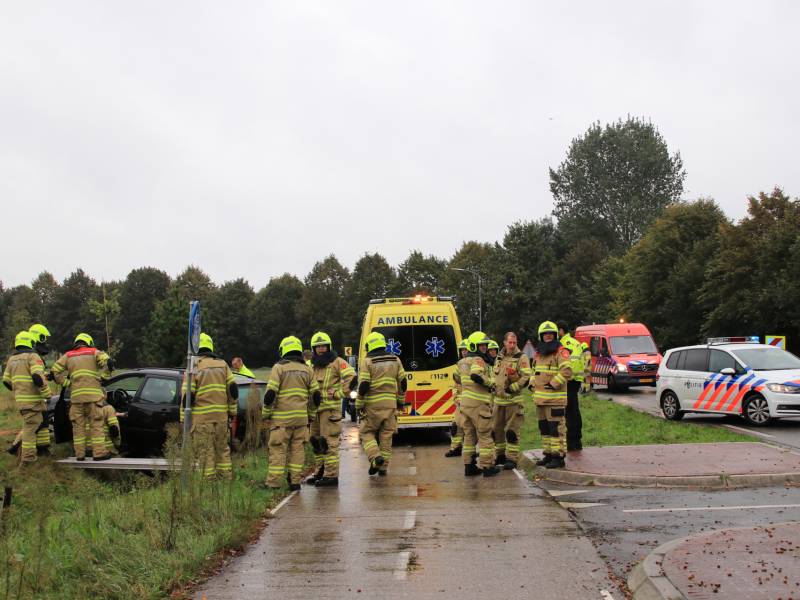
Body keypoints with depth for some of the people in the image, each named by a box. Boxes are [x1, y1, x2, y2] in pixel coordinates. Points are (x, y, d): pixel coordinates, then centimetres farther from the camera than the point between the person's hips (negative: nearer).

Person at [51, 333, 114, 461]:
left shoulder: (68, 356, 18)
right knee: (96, 424, -1)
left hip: (76, 395, 2)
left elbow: (55, 372, 10)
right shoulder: (94, 352, 10)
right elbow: (108, 362, -7)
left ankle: (79, 453, 7)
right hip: (93, 394, -2)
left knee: (78, 425, 8)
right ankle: (99, 452, -5)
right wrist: (103, 377, 4)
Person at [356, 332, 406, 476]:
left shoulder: (368, 362, -6)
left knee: (366, 432, 10)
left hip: (372, 405, -4)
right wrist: (401, 401, 22)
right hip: (390, 404, 4)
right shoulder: (395, 360, 8)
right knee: (386, 435, 11)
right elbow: (403, 383, 11)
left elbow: (363, 385, -11)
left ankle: (375, 457, -12)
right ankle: (383, 467, 12)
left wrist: (359, 406, -3)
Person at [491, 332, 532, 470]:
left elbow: (526, 378, -14)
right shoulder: (499, 358, 14)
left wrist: (511, 388, -17)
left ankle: (512, 458, 0)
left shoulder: (521, 358, -7)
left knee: (512, 431, -6)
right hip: (499, 400, 7)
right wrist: (494, 386, 11)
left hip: (514, 400, -7)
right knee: (497, 429, 12)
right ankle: (500, 455, 26)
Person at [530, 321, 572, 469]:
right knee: (544, 427, 15)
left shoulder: (561, 352, -8)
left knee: (556, 427, -8)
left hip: (555, 398, -9)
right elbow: (534, 371, 29)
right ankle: (548, 454, 25)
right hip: (540, 398, 9)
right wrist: (532, 384, 12)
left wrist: (553, 384, -19)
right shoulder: (538, 353, 18)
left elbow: (567, 371, -19)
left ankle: (558, 456, -4)